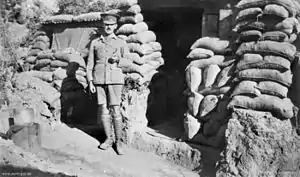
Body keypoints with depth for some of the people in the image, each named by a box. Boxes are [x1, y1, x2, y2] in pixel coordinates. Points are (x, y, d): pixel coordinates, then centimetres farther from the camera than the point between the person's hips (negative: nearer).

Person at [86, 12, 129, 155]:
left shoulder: (121, 43, 9)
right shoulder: (95, 43, 12)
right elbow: (90, 64, 11)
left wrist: (118, 60, -14)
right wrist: (90, 82, 3)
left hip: (115, 80, -2)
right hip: (99, 80, 2)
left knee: (115, 110, -5)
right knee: (103, 110, 4)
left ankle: (118, 141, 6)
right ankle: (109, 138, 17)